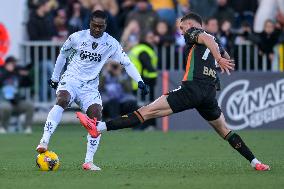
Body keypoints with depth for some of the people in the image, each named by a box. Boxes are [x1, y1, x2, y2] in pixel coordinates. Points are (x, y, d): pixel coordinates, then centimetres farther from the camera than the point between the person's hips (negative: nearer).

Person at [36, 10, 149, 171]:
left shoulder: (111, 44, -1)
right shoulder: (77, 37, -3)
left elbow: (127, 63, -1)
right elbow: (63, 54, 14)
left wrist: (140, 81, -14)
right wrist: (55, 77, 20)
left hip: (90, 87, 2)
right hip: (70, 80, -2)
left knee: (96, 118, -18)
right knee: (62, 101, -34)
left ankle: (89, 162, -12)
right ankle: (44, 141, -39)